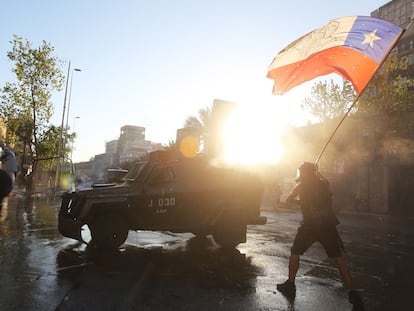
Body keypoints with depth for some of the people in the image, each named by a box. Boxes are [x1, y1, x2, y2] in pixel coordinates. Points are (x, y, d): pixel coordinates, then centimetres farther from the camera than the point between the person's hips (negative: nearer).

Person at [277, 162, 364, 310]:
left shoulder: (302, 186, 0)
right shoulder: (324, 183, 8)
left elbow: (289, 199, 11)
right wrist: (317, 173, 43)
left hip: (310, 226, -3)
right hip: (328, 225, 3)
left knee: (295, 253, 15)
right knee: (338, 258, 9)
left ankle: (290, 285, 19)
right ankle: (352, 293, 4)